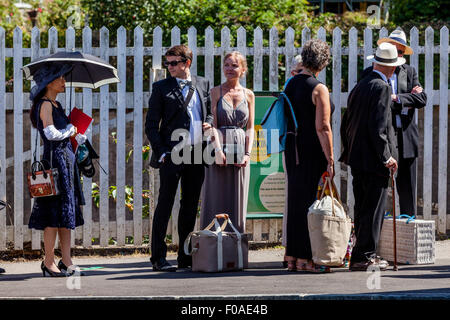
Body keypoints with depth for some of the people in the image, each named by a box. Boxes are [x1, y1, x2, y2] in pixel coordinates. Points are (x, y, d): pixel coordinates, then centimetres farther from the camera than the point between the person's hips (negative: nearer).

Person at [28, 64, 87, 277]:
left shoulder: (56, 105, 19)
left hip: (66, 160, 9)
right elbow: (51, 133, -21)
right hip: (55, 159, -9)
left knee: (67, 212, 8)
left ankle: (66, 261, 10)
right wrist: (71, 130, -6)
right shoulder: (45, 105, -9)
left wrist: (77, 135, 2)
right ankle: (48, 263, -3)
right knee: (56, 213, -8)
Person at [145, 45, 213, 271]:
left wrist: (209, 123, 1)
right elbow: (151, 125, 0)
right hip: (172, 154, -4)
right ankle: (158, 258, -4)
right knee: (165, 204, -6)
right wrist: (161, 152, -9)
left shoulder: (203, 84, 12)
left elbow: (210, 111, 25)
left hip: (196, 154, 4)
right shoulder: (161, 88, 1)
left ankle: (186, 256, 17)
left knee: (191, 206, 10)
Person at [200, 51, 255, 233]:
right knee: (216, 198, -4)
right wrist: (218, 150, -17)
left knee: (237, 200, 3)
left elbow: (250, 128, 10)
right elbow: (212, 124, -4)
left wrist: (247, 154, -4)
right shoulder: (215, 92, 4)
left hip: (240, 148, 3)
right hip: (220, 147, -3)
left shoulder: (248, 95, 12)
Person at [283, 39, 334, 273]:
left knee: (295, 201, 12)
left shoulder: (290, 85, 9)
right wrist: (330, 160, -14)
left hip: (292, 151, 7)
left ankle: (292, 257, 15)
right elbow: (322, 128, -17)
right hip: (313, 153, -7)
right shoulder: (318, 89, -13)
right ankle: (306, 259, -2)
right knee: (311, 202, -2)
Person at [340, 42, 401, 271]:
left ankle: (363, 255, 18)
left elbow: (346, 124, 17)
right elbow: (378, 127, -19)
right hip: (374, 160, -9)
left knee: (362, 208, 13)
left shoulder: (359, 87, 13)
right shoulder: (382, 88, -13)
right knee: (373, 209, -5)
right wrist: (385, 157, -14)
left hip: (357, 158, 9)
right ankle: (364, 257, -4)